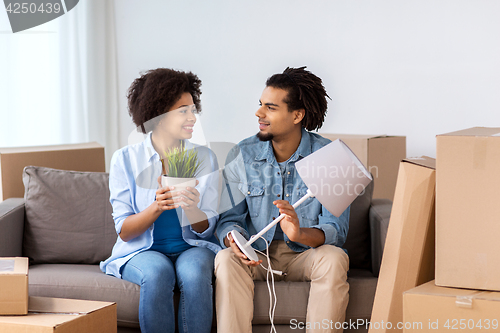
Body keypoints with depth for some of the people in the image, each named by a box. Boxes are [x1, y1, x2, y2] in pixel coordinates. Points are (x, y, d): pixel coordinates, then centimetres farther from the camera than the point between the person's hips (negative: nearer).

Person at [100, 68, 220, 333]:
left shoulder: (204, 158, 3)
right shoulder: (125, 159, -2)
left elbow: (206, 229, 2)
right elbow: (124, 231, -5)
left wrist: (191, 208, -22)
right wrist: (157, 206, -24)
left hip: (192, 248, 1)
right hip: (141, 251, -1)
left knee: (193, 272, -33)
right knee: (157, 273, -34)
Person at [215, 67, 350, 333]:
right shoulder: (241, 156, -1)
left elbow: (336, 228, -14)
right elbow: (229, 218, 0)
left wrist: (301, 234, -37)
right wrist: (234, 241, -25)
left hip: (305, 254, -1)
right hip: (256, 254, 1)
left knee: (334, 259, -33)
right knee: (226, 259, -30)